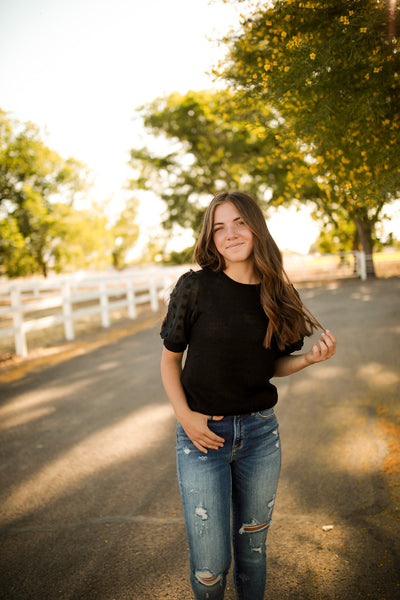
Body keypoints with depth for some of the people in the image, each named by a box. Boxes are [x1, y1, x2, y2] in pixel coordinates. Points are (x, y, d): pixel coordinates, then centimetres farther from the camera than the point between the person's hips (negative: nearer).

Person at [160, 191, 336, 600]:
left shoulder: (276, 296, 1)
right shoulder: (194, 287, -10)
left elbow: (271, 366, 10)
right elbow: (170, 357, -1)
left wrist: (310, 358, -8)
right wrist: (184, 415, -12)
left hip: (260, 432, 3)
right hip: (202, 433, -3)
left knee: (252, 546, 18)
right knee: (210, 565, 3)